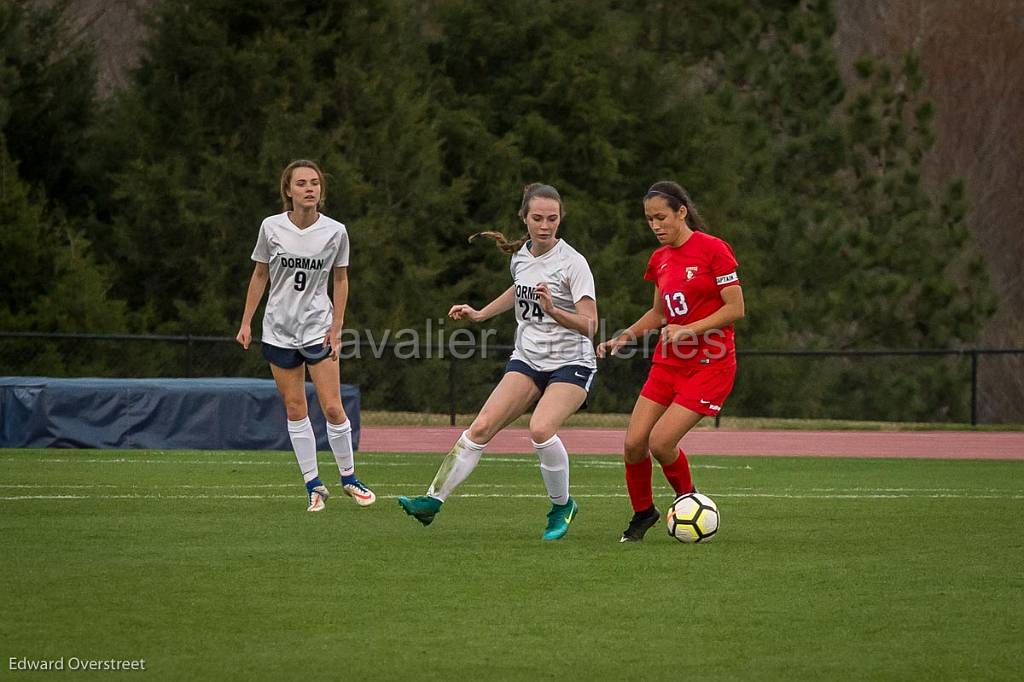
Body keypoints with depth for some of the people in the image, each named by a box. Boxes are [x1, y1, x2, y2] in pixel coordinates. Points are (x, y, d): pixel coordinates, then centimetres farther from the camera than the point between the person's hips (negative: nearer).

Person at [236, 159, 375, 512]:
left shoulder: (335, 231, -5)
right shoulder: (271, 228, -4)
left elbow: (340, 279, 5)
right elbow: (259, 275, 7)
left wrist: (336, 328, 0)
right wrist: (246, 322, 5)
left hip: (318, 328, -1)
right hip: (279, 330, 1)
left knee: (333, 408, -6)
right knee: (295, 409, 2)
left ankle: (348, 477, 13)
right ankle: (313, 485, 8)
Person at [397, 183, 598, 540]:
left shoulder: (572, 262, -15)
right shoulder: (520, 255, 4)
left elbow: (590, 325, -20)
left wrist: (554, 310, -34)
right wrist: (480, 313, 27)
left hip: (571, 364, -6)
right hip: (527, 360, 6)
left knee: (540, 429, -29)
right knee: (481, 426, -11)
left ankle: (562, 506, -5)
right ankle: (433, 500, -8)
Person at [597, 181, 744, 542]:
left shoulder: (713, 249, -11)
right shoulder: (660, 259, 10)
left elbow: (735, 309, -13)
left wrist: (689, 330, -19)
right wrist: (623, 337, 9)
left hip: (709, 363, -7)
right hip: (668, 362, 7)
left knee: (661, 442, -16)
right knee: (633, 443, -4)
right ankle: (642, 512, 19)